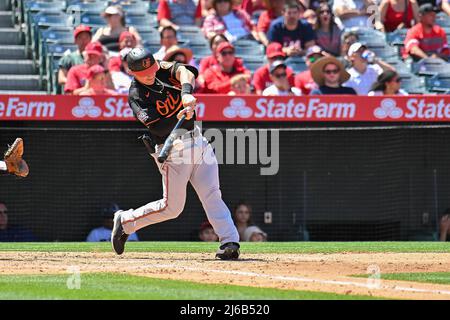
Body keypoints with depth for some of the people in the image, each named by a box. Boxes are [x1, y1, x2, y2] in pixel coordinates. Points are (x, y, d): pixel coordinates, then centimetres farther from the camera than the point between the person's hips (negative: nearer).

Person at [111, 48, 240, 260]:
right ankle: (125, 222, 22)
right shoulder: (136, 95, -12)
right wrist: (180, 118, -39)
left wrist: (187, 91, -41)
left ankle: (229, 241, -16)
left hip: (198, 141, 4)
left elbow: (184, 71, -21)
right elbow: (157, 128, -22)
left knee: (212, 195, -8)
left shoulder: (163, 70, 1)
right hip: (172, 150, -4)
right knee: (172, 207, 2)